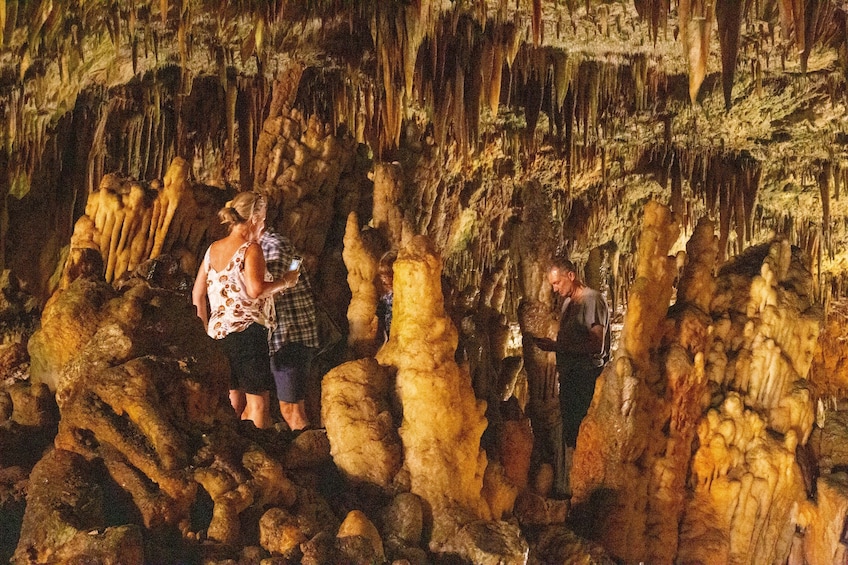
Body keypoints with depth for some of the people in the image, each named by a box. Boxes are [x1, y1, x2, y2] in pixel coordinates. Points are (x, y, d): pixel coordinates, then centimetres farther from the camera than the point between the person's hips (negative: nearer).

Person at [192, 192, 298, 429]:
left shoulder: (213, 249, 12)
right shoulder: (250, 249, -10)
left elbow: (197, 294, 16)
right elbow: (255, 289, -27)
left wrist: (207, 329, 24)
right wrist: (284, 282, -11)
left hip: (219, 332, 8)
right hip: (247, 330, -8)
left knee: (234, 404, 17)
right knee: (258, 403, -4)